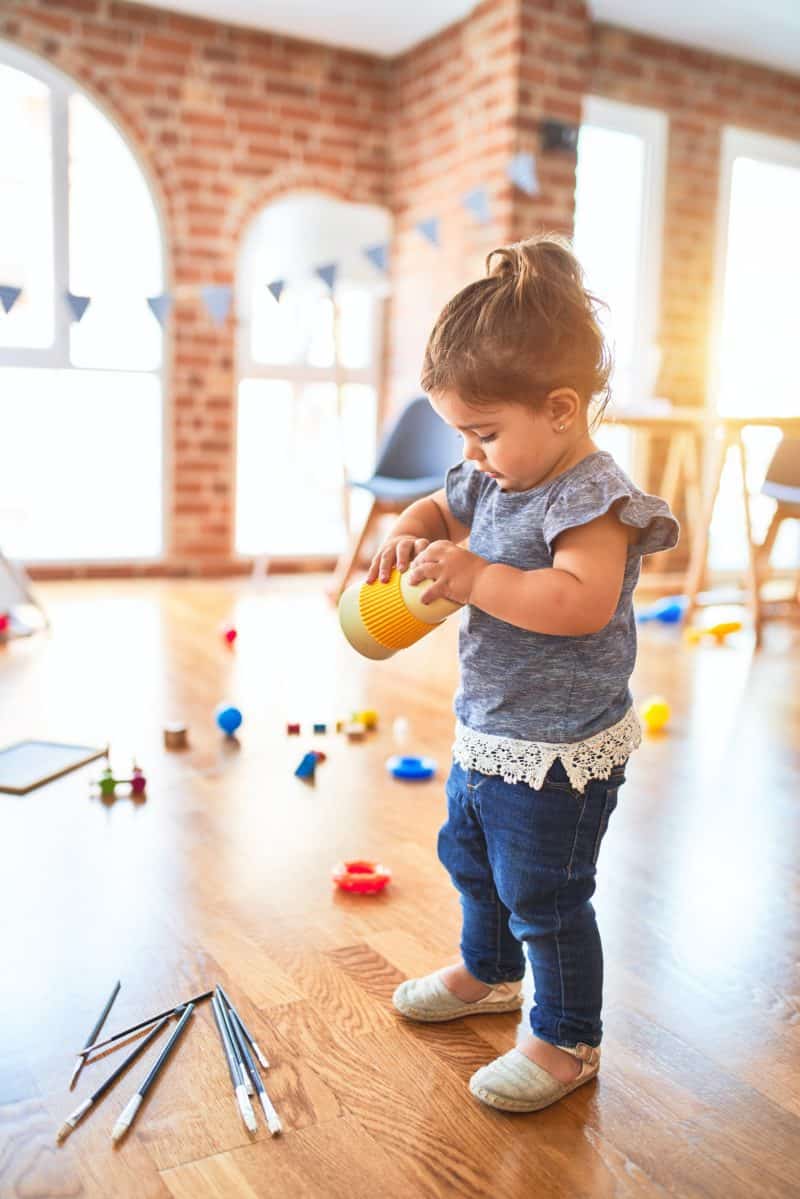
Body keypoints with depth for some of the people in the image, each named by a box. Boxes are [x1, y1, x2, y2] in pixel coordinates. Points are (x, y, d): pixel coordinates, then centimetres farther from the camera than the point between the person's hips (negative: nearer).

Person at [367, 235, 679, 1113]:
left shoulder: (592, 498, -23)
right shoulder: (494, 482, 2)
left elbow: (582, 603, -36)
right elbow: (438, 509, 18)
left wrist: (475, 577, -34)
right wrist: (407, 536, -5)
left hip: (559, 753, -10)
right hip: (486, 734, 10)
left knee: (543, 895, 6)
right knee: (470, 857, 27)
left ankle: (566, 1040, 29)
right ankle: (489, 970, 53)